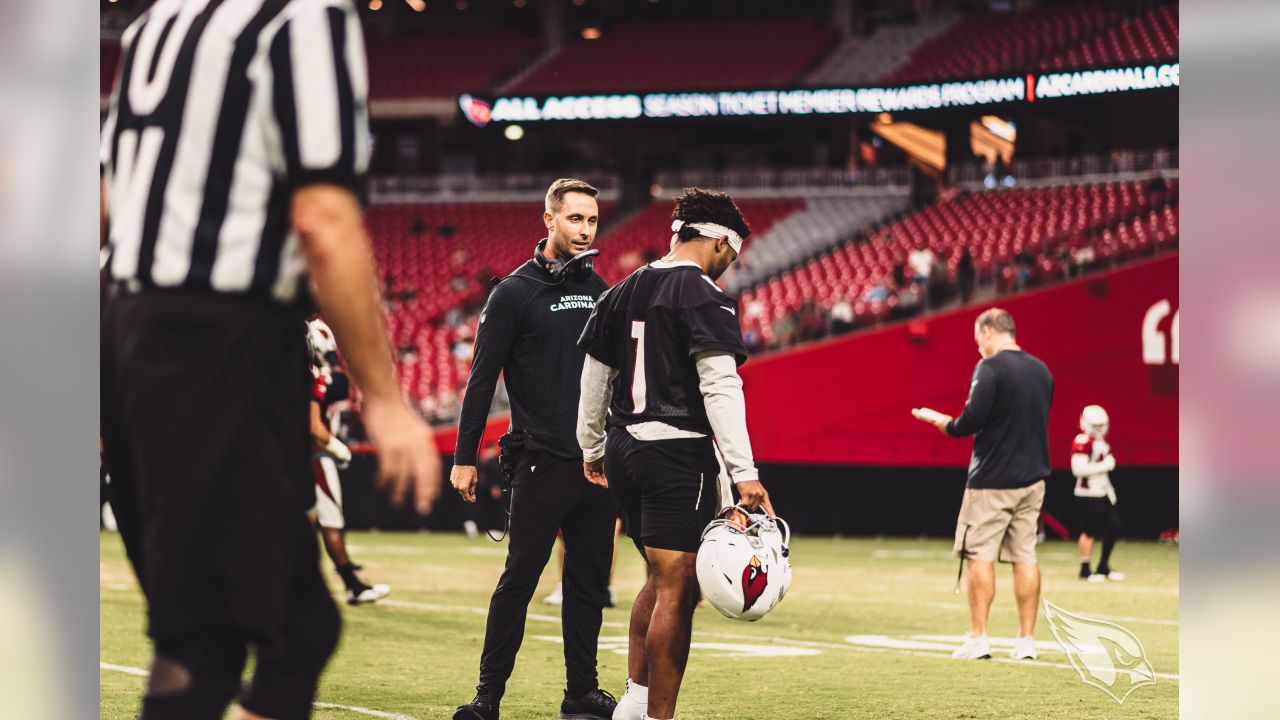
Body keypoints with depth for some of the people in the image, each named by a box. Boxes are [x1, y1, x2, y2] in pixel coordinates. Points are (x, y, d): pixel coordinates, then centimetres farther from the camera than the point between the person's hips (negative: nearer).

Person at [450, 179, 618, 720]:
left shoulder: (599, 291, 13)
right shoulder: (515, 293, -4)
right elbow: (482, 379, -4)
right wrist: (464, 457, -8)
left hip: (598, 461, 5)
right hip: (541, 462, -5)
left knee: (590, 580, 8)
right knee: (520, 578, -5)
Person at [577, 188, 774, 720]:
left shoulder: (623, 293, 13)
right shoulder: (705, 298, -11)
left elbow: (593, 375, 20)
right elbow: (719, 386, -19)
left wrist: (592, 448, 32)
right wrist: (744, 472, -22)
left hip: (623, 453, 8)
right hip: (679, 455, -8)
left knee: (661, 578, 20)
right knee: (677, 589, -3)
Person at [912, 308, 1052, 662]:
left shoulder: (990, 368, -12)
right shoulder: (1041, 370, 11)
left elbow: (971, 421, -17)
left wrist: (939, 422, 1)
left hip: (992, 480, -7)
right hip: (1032, 477, 7)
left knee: (980, 555, -1)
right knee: (1025, 557, 8)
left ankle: (978, 638, -3)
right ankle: (1026, 640, 7)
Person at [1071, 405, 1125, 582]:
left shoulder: (1101, 442, 14)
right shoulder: (1082, 442, -15)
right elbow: (1078, 469, -25)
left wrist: (1109, 490, 15)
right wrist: (1104, 466, -20)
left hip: (1103, 494, 9)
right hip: (1088, 495, -9)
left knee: (1114, 528, 7)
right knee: (1090, 532, -3)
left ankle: (1103, 567, 19)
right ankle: (1085, 569, 9)